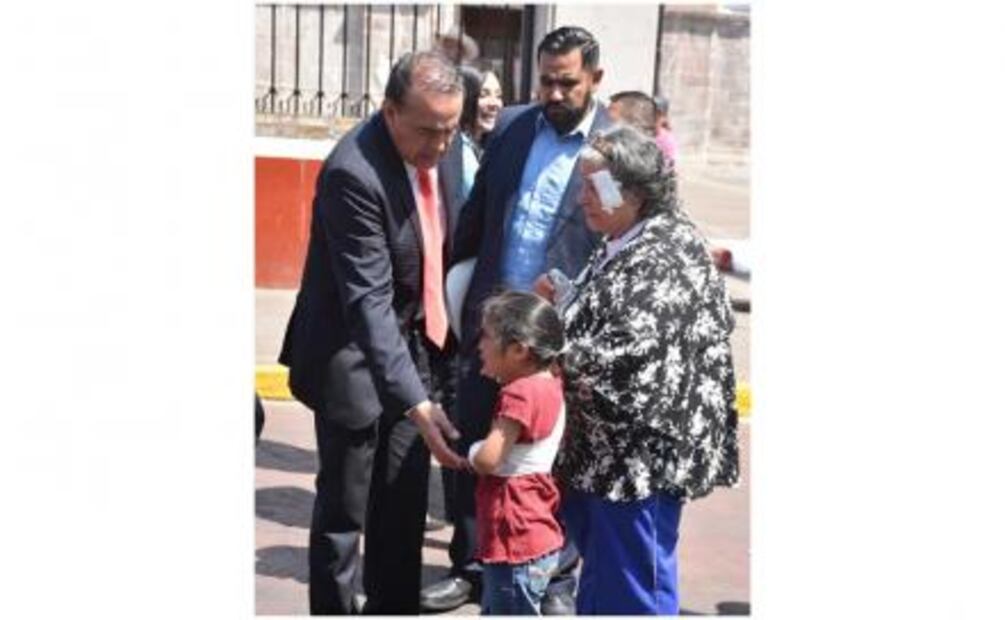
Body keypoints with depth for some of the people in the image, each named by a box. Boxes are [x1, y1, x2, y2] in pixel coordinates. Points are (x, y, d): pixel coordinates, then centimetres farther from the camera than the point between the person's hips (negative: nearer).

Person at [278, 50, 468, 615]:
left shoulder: (430, 150, -1)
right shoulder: (355, 173, -26)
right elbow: (369, 303, -29)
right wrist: (417, 403, -35)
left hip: (410, 348, 7)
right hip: (356, 360, -7)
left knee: (405, 506, 16)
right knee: (344, 513, 6)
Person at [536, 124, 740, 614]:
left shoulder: (666, 253, -18)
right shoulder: (618, 247, 12)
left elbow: (625, 346, -25)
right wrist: (562, 302, 5)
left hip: (641, 451, -10)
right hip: (600, 449, 10)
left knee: (631, 591, 2)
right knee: (598, 578, 21)